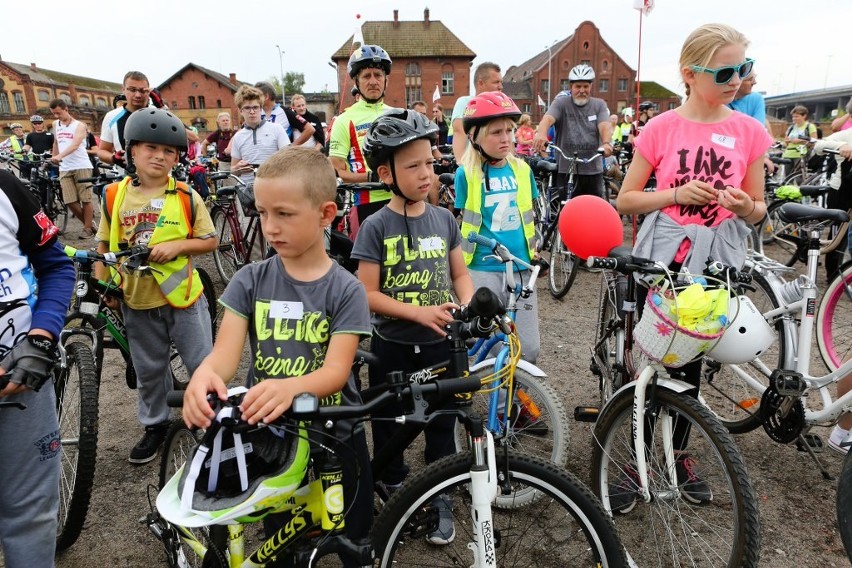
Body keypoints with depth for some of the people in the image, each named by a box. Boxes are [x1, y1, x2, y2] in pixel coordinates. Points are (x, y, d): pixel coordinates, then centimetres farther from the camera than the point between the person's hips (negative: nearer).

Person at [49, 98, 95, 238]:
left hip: (82, 167, -5)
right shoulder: (55, 125, 15)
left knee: (86, 199, -2)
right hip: (64, 168, 5)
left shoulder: (79, 125, -3)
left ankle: (87, 228, 7)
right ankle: (89, 223, 14)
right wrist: (53, 159, 22)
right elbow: (56, 143, 26)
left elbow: (75, 144, -19)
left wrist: (60, 156, -32)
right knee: (70, 202, -2)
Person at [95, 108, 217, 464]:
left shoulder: (185, 196, -6)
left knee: (202, 364, 7)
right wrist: (101, 280, -1)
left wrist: (177, 245, -17)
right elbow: (104, 243, 8)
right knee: (148, 369, 17)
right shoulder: (114, 195, -1)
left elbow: (210, 241, -3)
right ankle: (155, 424, 36)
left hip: (182, 294, -2)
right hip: (137, 299, 2)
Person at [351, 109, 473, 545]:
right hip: (392, 346, -2)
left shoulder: (444, 219, -1)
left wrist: (468, 309, -13)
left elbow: (460, 274, 6)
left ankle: (440, 500, 32)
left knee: (442, 424, 12)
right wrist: (420, 312, -23)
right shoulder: (376, 227, -11)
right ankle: (395, 491, 38)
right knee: (389, 425, 15)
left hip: (439, 345, 2)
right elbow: (367, 294, -12)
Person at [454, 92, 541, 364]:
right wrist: (459, 266, 0)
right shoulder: (467, 174, -5)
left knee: (529, 348, 4)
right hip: (484, 270, -3)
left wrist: (536, 252, 14)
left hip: (521, 267, 3)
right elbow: (462, 224, 2)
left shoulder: (522, 169, 5)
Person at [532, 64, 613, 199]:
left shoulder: (599, 104, 8)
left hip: (593, 169, 2)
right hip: (566, 169, -2)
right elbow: (548, 118, -17)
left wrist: (606, 143, -31)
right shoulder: (561, 103, 2)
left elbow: (604, 126, -8)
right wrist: (541, 134, -41)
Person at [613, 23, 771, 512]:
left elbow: (759, 210, 7)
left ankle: (680, 454, 33)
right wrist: (677, 193, -17)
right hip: (662, 259, -2)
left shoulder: (750, 132, 0)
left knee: (691, 361, 13)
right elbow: (625, 200, -1)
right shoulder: (661, 129, -5)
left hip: (716, 260, 2)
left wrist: (745, 206, -16)